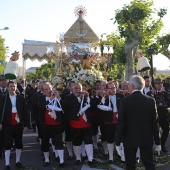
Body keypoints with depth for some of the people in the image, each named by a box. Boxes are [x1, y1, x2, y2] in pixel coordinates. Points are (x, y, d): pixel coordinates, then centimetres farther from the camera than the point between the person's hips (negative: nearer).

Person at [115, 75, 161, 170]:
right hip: (147, 138, 2)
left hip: (130, 138, -2)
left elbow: (121, 123, -10)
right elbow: (154, 122, -1)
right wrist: (157, 141, 7)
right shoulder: (151, 101, -4)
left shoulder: (125, 101, -11)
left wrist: (117, 142, -3)